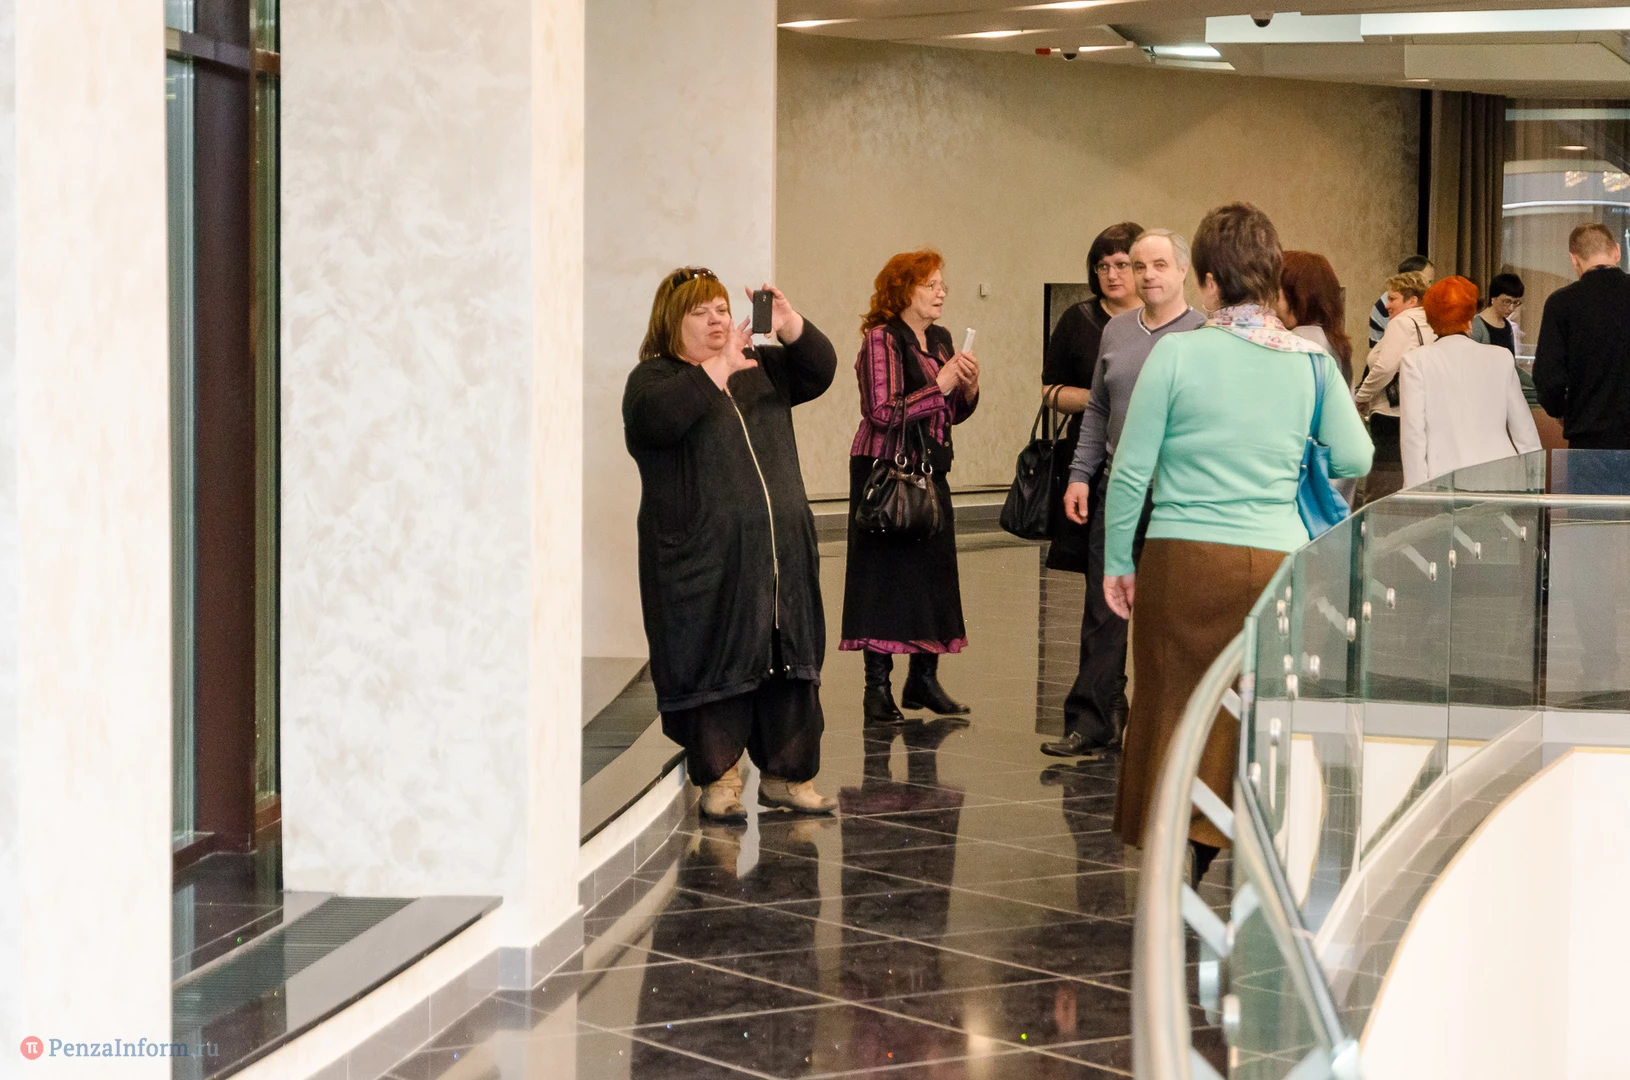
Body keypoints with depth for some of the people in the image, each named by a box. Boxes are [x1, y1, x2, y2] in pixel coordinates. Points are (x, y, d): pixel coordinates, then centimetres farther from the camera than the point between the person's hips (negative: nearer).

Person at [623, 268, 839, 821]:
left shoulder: (761, 369, 19)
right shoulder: (655, 377, 0)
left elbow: (820, 370, 9)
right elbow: (657, 418, -22)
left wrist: (790, 325, -8)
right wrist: (720, 368, -20)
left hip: (783, 551, 6)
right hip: (705, 561, -5)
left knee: (789, 657, 6)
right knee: (716, 664, -3)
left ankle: (786, 773, 16)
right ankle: (719, 779, 8)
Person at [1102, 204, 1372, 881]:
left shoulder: (1177, 353, -4)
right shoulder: (1311, 361, 3)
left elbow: (1131, 472, -3)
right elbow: (1355, 459, 6)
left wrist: (1117, 562, 8)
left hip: (1185, 559, -2)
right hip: (1280, 562, 2)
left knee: (1177, 715, 8)